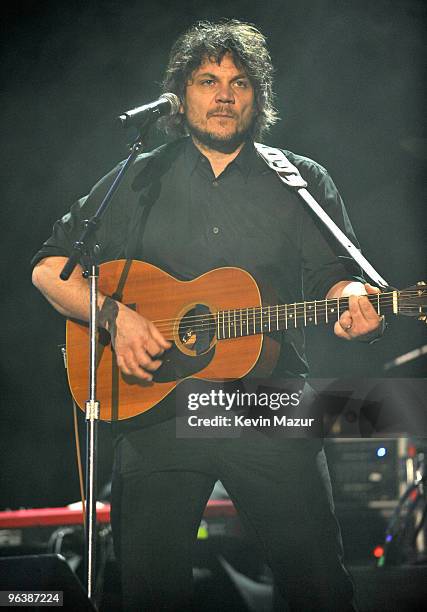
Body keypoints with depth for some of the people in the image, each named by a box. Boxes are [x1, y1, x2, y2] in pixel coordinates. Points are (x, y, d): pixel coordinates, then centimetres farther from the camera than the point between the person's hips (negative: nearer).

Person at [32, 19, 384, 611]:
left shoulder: (303, 181, 12)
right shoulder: (139, 180, 11)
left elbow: (334, 275, 10)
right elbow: (50, 267, 10)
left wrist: (353, 302, -15)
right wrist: (114, 314, -8)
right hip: (157, 410, 1)